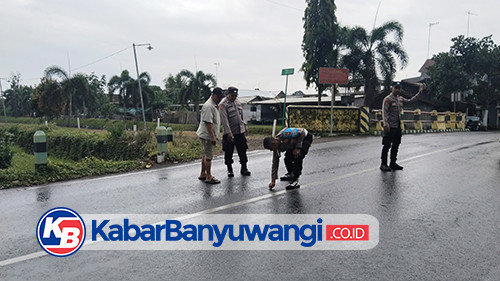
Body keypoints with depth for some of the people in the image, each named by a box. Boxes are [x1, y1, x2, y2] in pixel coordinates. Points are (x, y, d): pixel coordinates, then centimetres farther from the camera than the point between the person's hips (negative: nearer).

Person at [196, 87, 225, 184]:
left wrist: (213, 136, 23)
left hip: (209, 135, 10)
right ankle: (208, 177, 1)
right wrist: (212, 136, -27)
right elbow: (208, 122, -25)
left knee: (206, 155, 16)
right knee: (208, 156, -5)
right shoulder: (208, 106, -19)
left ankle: (203, 174, 26)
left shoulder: (214, 105, 14)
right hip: (207, 135, -10)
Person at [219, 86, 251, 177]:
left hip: (240, 132, 6)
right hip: (229, 133, -5)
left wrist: (245, 127, 18)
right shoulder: (223, 104, -11)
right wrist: (228, 132, -24)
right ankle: (230, 170, 18)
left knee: (242, 151, 7)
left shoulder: (237, 102, 11)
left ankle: (244, 168, 17)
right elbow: (224, 119, -18)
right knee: (228, 152, 4)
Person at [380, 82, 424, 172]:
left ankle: (393, 163, 21)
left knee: (396, 145, 12)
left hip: (398, 126, 8)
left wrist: (419, 92, 26)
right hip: (390, 127, -8)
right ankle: (383, 164, 2)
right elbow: (384, 112, -14)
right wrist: (386, 124, -22)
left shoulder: (400, 99, 14)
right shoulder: (387, 99, -8)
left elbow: (410, 100, 29)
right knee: (387, 145, -5)